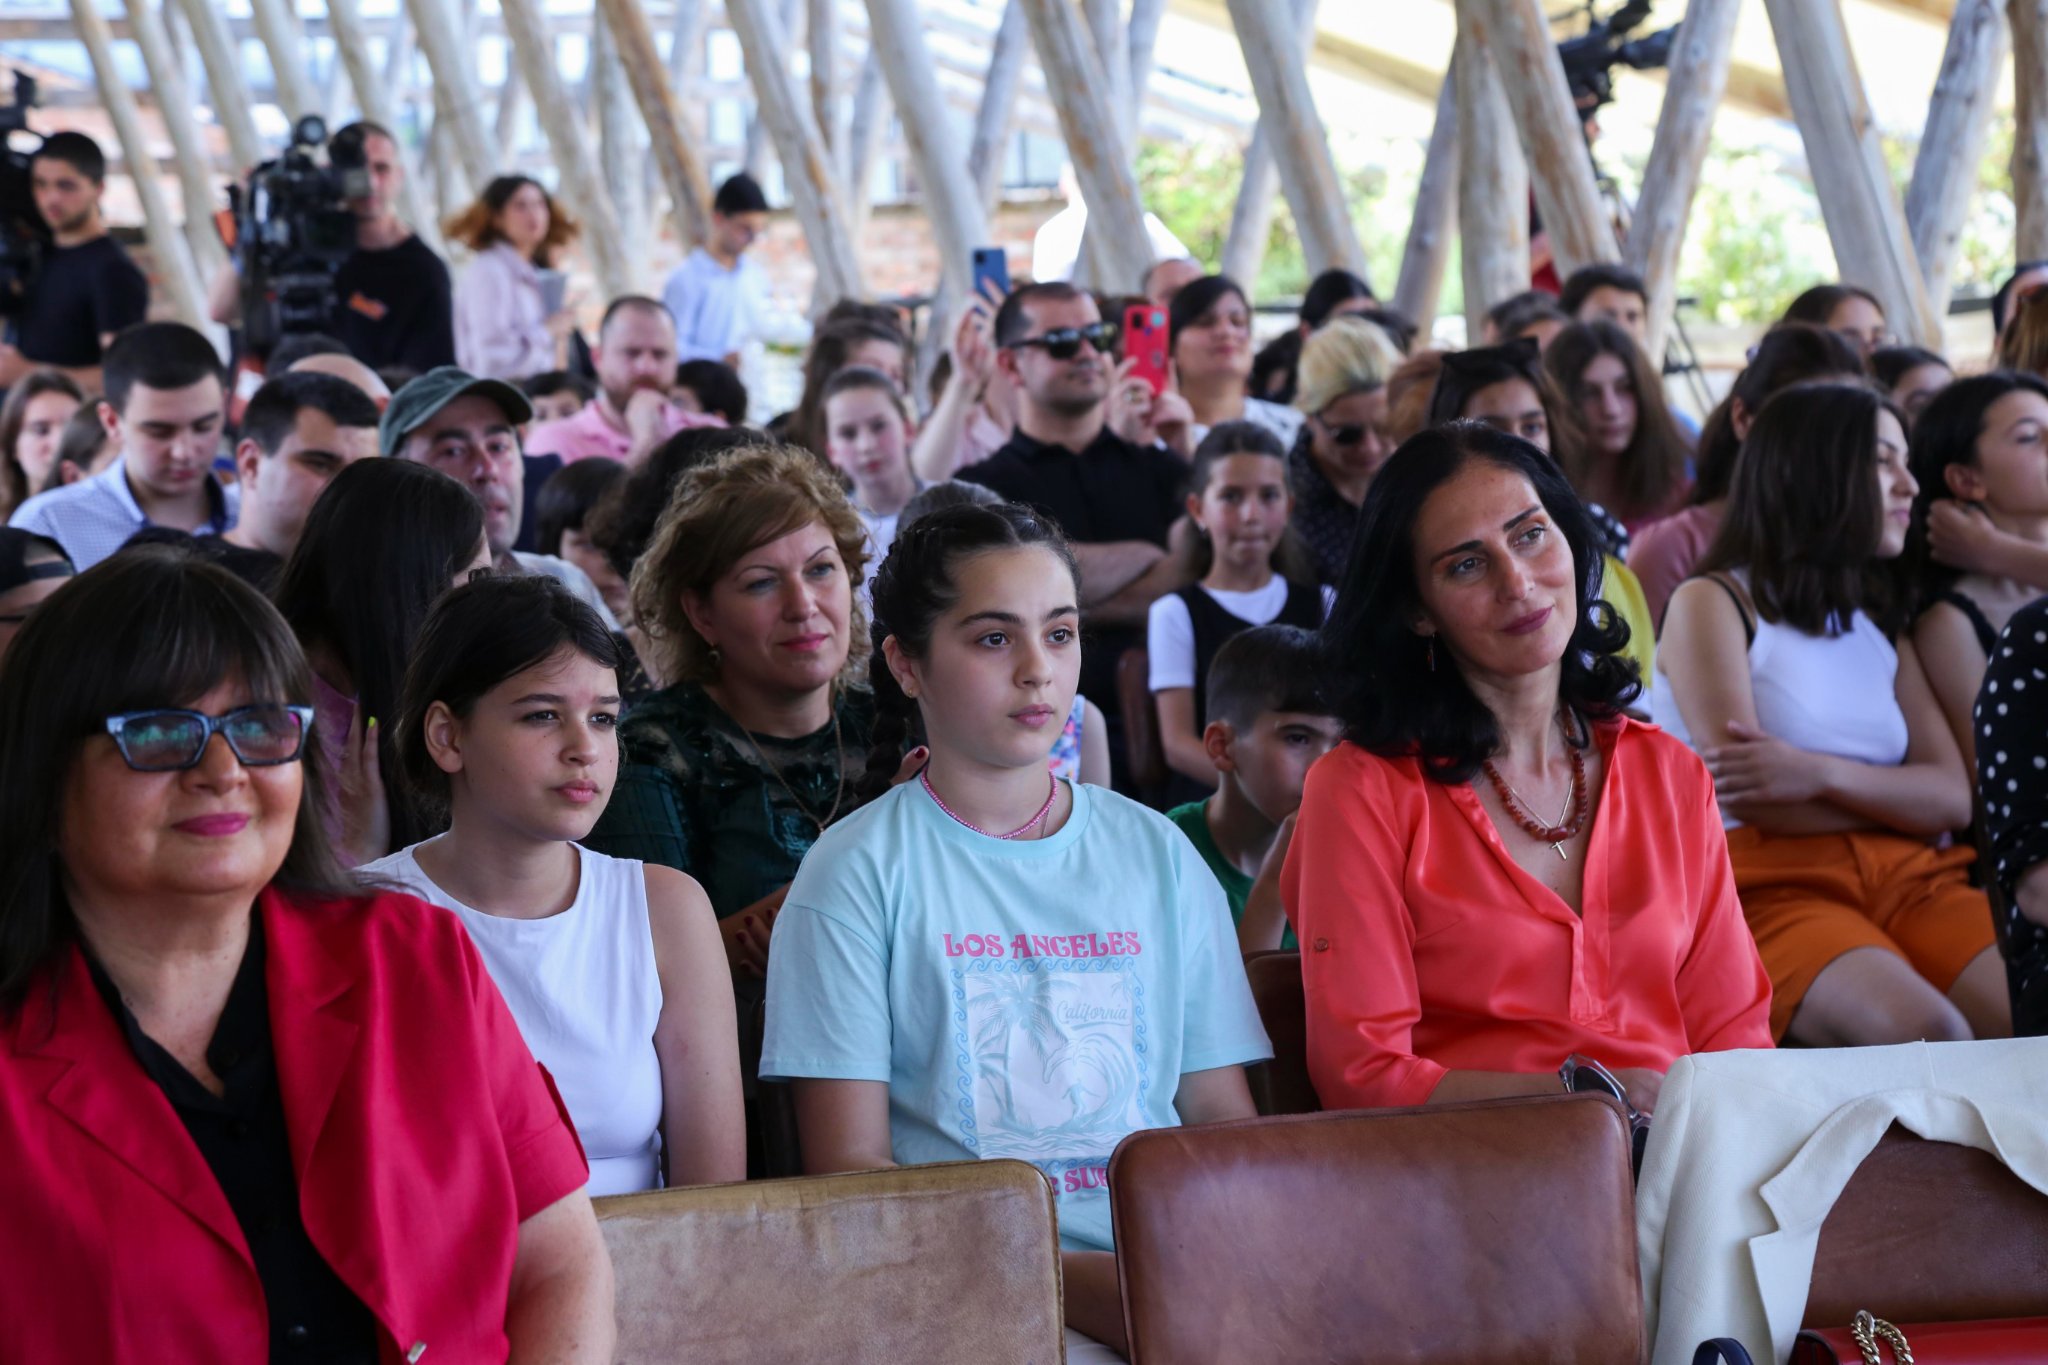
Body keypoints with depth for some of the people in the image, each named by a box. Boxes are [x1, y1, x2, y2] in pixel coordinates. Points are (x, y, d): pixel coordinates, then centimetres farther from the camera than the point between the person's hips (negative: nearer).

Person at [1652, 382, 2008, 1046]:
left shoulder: (1879, 627, 23)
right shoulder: (1712, 603, 6)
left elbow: (1955, 796, 7)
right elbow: (1785, 797, -6)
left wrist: (1821, 773, -11)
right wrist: (1902, 795, 6)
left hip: (1904, 870, 5)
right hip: (1769, 880, -5)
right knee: (1927, 1036, -34)